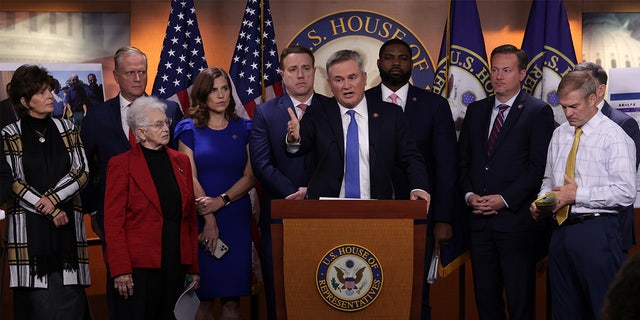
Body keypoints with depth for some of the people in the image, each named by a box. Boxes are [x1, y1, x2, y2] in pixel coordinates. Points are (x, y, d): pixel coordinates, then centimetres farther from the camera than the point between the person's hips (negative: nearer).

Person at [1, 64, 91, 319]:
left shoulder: (66, 129, 11)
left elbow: (82, 172, 4)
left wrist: (53, 197, -10)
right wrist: (49, 210, -10)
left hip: (66, 223, 2)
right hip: (29, 226, -2)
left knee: (70, 298, -3)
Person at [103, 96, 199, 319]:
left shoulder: (181, 162, 12)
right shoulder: (121, 164, -2)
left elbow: (190, 218, 13)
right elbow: (113, 222, -7)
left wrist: (194, 266, 9)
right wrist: (120, 270, -14)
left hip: (177, 263, 5)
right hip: (138, 265, -4)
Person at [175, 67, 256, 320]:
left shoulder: (243, 129, 9)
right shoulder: (189, 129, 4)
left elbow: (250, 176, 2)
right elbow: (190, 178, -3)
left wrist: (221, 201, -13)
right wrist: (209, 220, -12)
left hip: (236, 218, 2)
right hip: (200, 219, -1)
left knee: (232, 298, 0)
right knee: (205, 297, -1)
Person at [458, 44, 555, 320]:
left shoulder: (538, 112, -1)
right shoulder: (475, 111, 15)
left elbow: (538, 166, -9)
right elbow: (463, 160, 15)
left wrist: (504, 200, -15)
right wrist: (469, 195, -2)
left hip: (516, 220, -5)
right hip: (479, 220, 5)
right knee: (485, 297, 8)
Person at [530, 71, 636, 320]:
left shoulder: (613, 136, -8)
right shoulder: (559, 135, 14)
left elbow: (625, 193, -15)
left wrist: (578, 195, -16)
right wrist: (542, 200, 3)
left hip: (595, 232, -7)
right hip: (561, 231, 7)